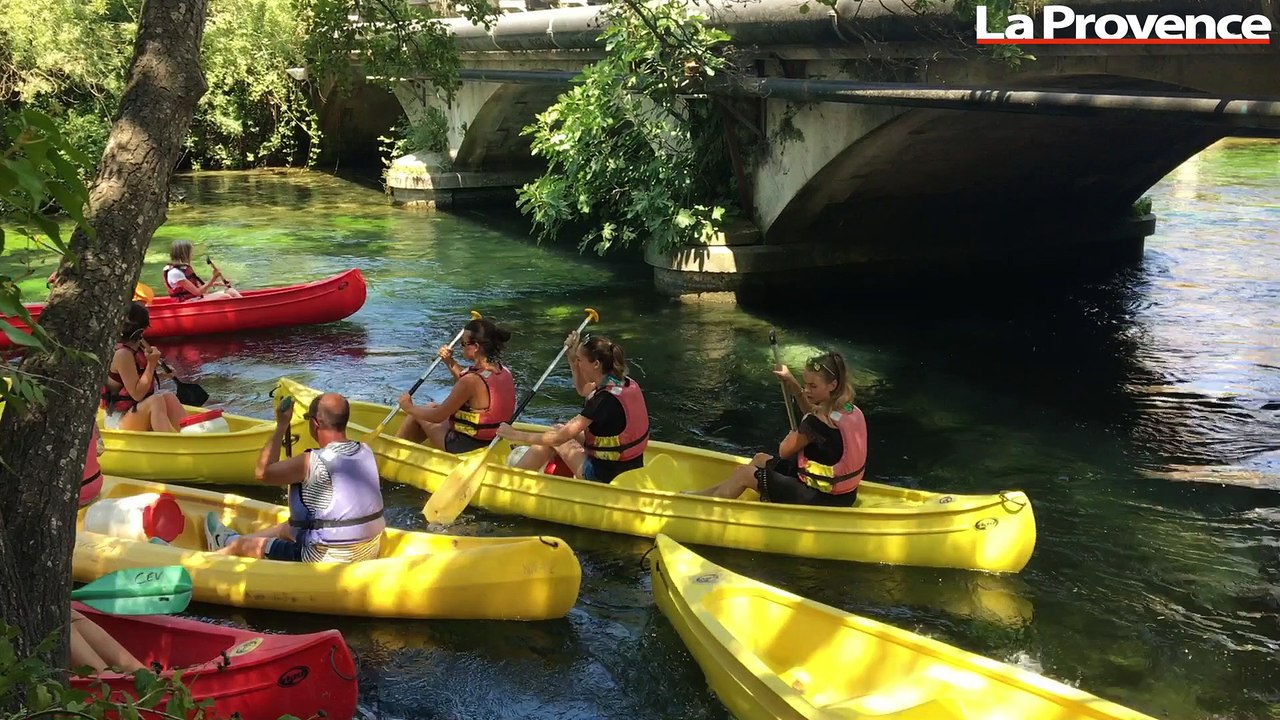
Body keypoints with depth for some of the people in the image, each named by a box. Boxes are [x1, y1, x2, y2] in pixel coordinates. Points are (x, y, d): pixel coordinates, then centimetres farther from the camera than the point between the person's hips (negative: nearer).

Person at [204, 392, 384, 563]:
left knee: (247, 545, 15)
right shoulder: (366, 452, -4)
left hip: (328, 562, -7)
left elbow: (262, 472, -9)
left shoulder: (313, 462, -24)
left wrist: (282, 425, -3)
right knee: (289, 528, 32)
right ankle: (231, 541, 52)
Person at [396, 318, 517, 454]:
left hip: (465, 447, -8)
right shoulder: (504, 372, -5)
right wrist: (450, 362, 10)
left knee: (417, 414, 16)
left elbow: (438, 416, -18)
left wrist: (409, 408, -2)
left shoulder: (472, 380, -29)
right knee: (431, 406, 26)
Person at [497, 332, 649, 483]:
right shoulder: (628, 384, -1)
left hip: (605, 477, -8)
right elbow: (583, 390, 21)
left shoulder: (605, 400, -26)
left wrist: (517, 435, -13)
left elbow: (560, 437, -22)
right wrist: (572, 357, 10)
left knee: (553, 438, 9)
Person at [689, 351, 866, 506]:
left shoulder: (817, 423, -26)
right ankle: (704, 494, 32)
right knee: (760, 459, 23)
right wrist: (794, 385, 10)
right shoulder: (851, 410, -1)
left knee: (744, 473, 5)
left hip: (820, 500, -9)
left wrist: (793, 435, 10)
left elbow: (784, 451, -11)